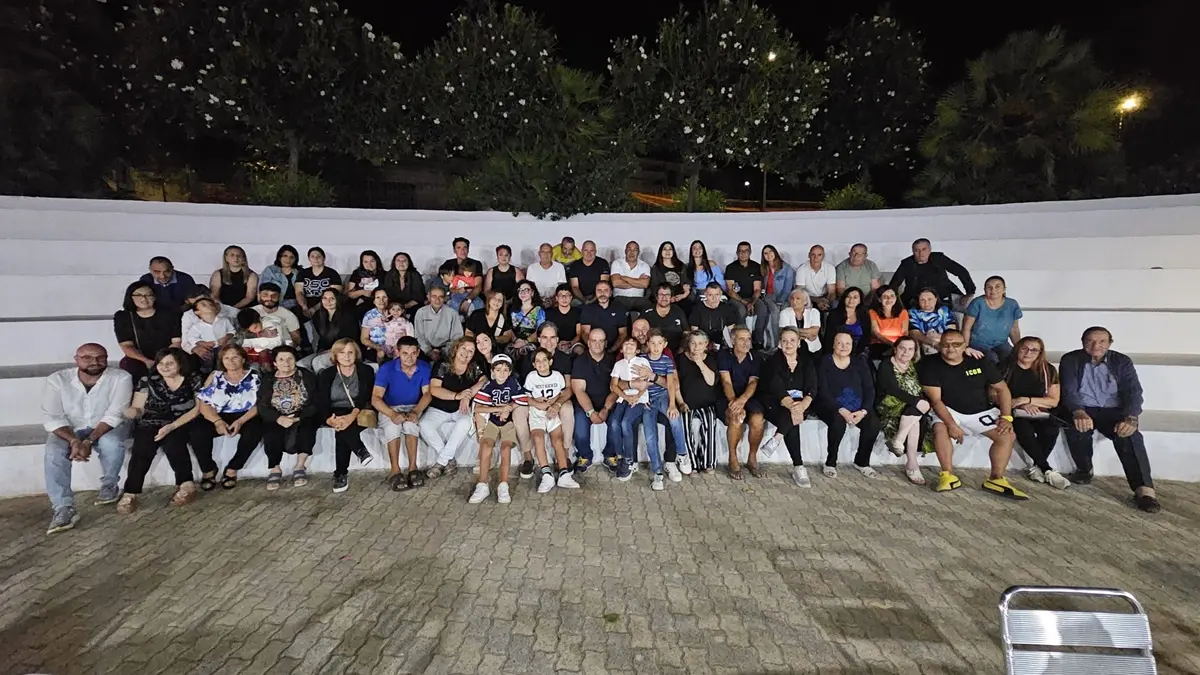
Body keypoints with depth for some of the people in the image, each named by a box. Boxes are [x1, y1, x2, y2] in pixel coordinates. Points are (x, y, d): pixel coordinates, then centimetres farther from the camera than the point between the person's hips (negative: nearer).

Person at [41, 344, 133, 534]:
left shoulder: (121, 378, -19)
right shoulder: (57, 380, -13)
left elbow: (114, 415, -21)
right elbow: (51, 418, -16)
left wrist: (89, 441, -32)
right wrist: (74, 441, -31)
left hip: (108, 426, -2)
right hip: (69, 428, 2)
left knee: (111, 443, -32)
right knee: (53, 452, -26)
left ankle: (109, 486, -6)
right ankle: (63, 509, -24)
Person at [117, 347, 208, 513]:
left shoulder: (194, 379, -1)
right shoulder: (147, 381, 4)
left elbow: (198, 408, -7)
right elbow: (137, 409, 2)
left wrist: (172, 426, -18)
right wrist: (129, 411, -24)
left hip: (183, 424, -2)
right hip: (151, 424, 2)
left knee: (172, 442, -32)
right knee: (142, 447, -28)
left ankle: (186, 485, -21)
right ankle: (130, 493, -26)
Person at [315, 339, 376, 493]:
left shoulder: (366, 371, 3)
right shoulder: (326, 374, 7)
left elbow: (365, 397, -10)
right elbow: (321, 403, -5)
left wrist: (353, 415, -31)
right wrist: (329, 419, -28)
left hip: (360, 414, -1)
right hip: (336, 414, 1)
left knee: (343, 429, -32)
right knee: (342, 426, -36)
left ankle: (341, 474, -27)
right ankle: (360, 450, -36)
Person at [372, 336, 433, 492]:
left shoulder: (424, 368, -9)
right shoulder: (387, 368, -16)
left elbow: (427, 394, -11)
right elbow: (376, 398, -20)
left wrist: (416, 412, -31)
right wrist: (392, 414, -37)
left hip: (413, 408, 1)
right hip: (389, 409, -1)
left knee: (410, 423, -32)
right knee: (392, 427, -33)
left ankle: (413, 467, -25)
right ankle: (395, 471, -25)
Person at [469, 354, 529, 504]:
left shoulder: (513, 383, -4)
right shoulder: (489, 385, -6)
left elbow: (523, 402, -6)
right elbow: (477, 408, -12)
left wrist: (507, 408, -11)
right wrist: (500, 408, -18)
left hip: (509, 422, 0)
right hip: (492, 422, 1)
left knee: (506, 447, -24)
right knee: (486, 445, -24)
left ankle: (503, 486, -20)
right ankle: (482, 486, -21)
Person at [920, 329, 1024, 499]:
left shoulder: (980, 362, -4)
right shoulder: (930, 365, -14)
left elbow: (1002, 389, 2)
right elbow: (936, 400, -18)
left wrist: (1006, 417, -11)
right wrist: (951, 424, -29)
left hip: (982, 412, 3)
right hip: (949, 411, -3)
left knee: (1007, 435, -15)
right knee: (940, 429, -32)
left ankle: (996, 479, -4)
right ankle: (948, 475, -21)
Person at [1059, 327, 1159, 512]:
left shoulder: (1122, 361, 5)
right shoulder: (1070, 360, 0)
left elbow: (1133, 391, -6)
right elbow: (1068, 391, -11)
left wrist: (1130, 418, -26)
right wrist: (1078, 412, -33)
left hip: (1113, 411, 2)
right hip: (1082, 410, -1)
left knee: (1130, 434, -29)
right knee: (1077, 427, -34)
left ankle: (1144, 490, -31)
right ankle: (1084, 469, -8)